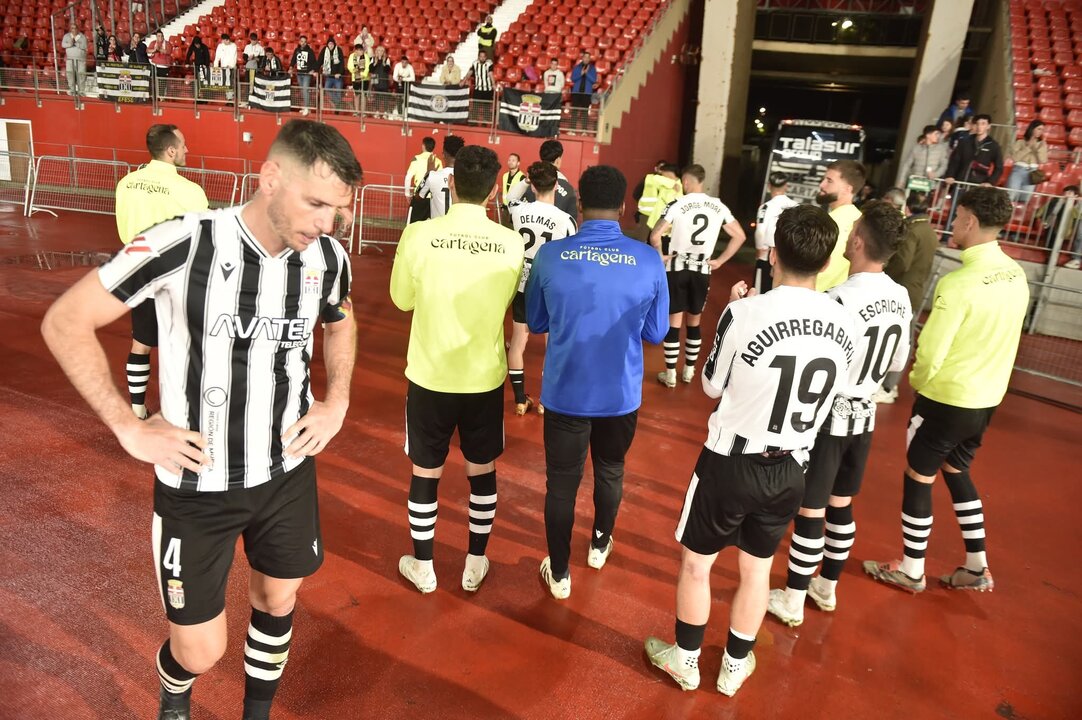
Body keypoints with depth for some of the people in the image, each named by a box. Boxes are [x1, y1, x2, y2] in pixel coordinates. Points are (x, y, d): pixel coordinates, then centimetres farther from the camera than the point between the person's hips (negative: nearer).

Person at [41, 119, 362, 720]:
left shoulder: (327, 257, -9)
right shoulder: (187, 243, -23)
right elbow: (64, 322, -12)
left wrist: (336, 401, 2)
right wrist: (129, 428, -14)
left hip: (288, 472, 4)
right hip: (198, 484, -3)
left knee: (278, 603, 20)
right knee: (201, 652, 8)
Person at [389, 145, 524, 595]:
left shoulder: (418, 235, -14)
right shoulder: (511, 244, -9)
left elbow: (402, 299, 1)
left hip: (430, 376, -1)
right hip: (485, 378, 1)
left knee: (425, 473, 16)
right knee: (482, 471, 18)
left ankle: (423, 567, 30)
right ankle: (475, 565, 32)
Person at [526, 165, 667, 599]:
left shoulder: (550, 255, -12)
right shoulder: (649, 261, -11)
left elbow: (535, 323, 2)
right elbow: (655, 334, -1)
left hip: (565, 392, -1)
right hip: (621, 394, 1)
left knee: (561, 482, 14)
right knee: (610, 470, 25)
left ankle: (559, 574, 28)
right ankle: (599, 545, 48)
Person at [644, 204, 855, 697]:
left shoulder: (746, 313, -21)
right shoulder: (843, 324, -6)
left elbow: (713, 386, -6)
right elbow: (823, 395, 9)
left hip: (731, 463, -4)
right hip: (790, 470, 4)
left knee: (696, 562, 17)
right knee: (756, 568, 23)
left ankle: (686, 661, 35)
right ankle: (735, 666, 40)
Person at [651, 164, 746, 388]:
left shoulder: (678, 204, -11)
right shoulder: (718, 206, 1)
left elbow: (655, 236, -20)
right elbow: (740, 236, 3)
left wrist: (661, 256, -3)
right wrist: (719, 261, 7)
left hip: (677, 268, -3)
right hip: (702, 270, 3)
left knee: (673, 322, 4)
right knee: (695, 321, 17)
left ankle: (670, 374, 11)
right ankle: (689, 370, 27)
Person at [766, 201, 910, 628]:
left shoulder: (841, 298, -23)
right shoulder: (901, 298, 0)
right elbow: (898, 364, 10)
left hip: (830, 417, -7)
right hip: (864, 416, 7)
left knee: (810, 510, 4)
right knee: (841, 505, 19)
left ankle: (792, 601, 17)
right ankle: (827, 587, 35)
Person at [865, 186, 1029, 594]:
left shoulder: (958, 283, -24)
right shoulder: (1016, 277, 0)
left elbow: (930, 353, -21)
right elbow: (992, 338, 11)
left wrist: (916, 382, -1)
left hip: (946, 400, -7)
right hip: (987, 400, 7)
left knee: (918, 478, 9)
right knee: (957, 472, 24)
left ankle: (911, 571, 22)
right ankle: (977, 568, 32)